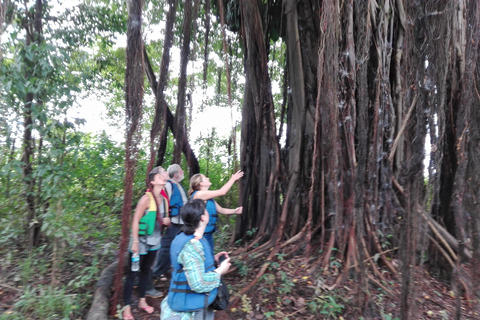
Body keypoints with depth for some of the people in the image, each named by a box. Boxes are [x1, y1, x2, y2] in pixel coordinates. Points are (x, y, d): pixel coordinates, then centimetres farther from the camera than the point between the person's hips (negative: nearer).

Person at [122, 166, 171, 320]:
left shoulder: (164, 199, 2)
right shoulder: (147, 198, -19)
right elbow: (135, 220, -19)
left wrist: (167, 221, -7)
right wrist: (135, 242, -21)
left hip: (154, 241, 7)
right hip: (141, 241, -7)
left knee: (146, 270, 19)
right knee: (133, 273, 5)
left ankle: (142, 301, 34)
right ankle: (126, 306, 18)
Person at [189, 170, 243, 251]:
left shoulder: (208, 197, 13)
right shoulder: (199, 194, -16)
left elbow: (220, 210, 16)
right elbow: (222, 192, -16)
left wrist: (234, 211, 1)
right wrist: (233, 179, -7)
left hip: (208, 233, 9)